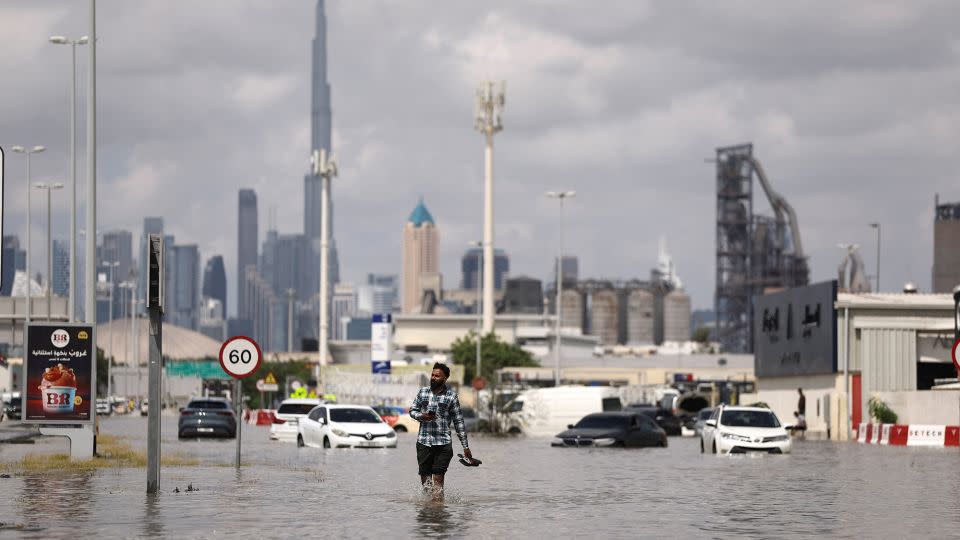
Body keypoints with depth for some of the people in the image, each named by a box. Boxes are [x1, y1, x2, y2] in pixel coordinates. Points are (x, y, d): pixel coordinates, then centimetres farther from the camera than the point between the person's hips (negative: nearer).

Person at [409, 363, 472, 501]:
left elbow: (458, 421, 4)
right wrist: (421, 416, -8)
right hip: (423, 441, 3)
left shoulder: (451, 396, 2)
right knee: (424, 477, 4)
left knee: (438, 478, -10)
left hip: (443, 442, -3)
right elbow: (412, 410, 17)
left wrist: (465, 446, 3)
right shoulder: (423, 392, 9)